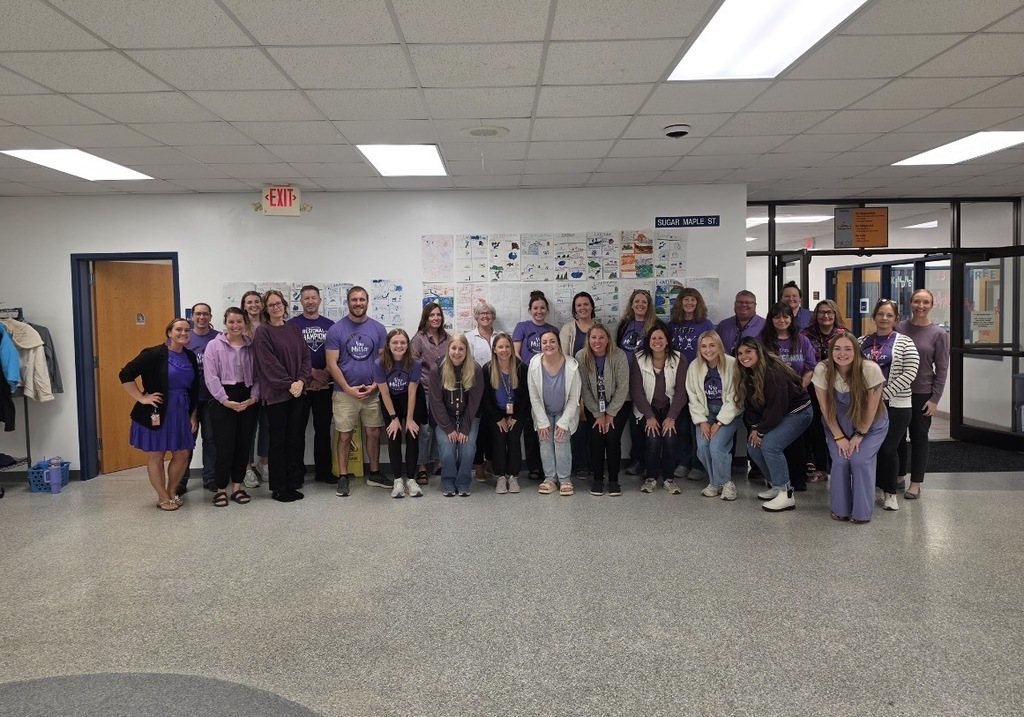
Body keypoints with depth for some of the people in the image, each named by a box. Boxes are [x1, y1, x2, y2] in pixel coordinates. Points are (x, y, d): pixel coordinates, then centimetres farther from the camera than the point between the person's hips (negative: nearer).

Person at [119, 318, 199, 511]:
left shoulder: (190, 357, 6)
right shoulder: (154, 354, -13)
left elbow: (194, 389, 13)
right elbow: (125, 375, -16)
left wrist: (193, 415, 12)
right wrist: (141, 398, -15)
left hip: (181, 412, 6)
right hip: (156, 413, -6)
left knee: (182, 455, 8)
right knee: (155, 456, 5)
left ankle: (171, 492, 27)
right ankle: (163, 498, 17)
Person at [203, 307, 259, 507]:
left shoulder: (252, 346, 8)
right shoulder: (214, 345, -1)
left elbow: (257, 375, 7)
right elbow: (211, 377, -7)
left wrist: (254, 397, -8)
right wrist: (225, 400, -15)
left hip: (248, 400, 3)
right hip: (223, 400, -3)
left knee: (244, 444, 6)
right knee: (226, 445, -4)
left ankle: (237, 487, 18)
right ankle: (221, 489, 10)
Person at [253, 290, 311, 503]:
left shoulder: (294, 329, 12)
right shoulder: (262, 332, -4)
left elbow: (305, 357, 8)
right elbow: (269, 363, -12)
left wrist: (301, 381, -8)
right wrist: (288, 384, -16)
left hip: (297, 392, 5)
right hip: (275, 394, -5)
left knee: (296, 438, 7)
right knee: (278, 440, 1)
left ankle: (292, 483, 17)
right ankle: (278, 488, 9)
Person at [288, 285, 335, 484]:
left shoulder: (330, 325, 9)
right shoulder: (292, 324, 1)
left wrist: (324, 376, -8)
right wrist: (312, 372, -13)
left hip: (324, 385, 3)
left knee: (323, 428, 8)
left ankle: (323, 471, 17)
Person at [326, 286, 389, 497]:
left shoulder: (378, 328, 3)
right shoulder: (336, 329, -4)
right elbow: (332, 364, -7)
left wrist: (375, 385, -8)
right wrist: (348, 389, -13)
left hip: (372, 392, 3)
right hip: (344, 392, -2)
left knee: (374, 433, 9)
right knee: (345, 436, 4)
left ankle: (374, 474, 22)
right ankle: (343, 477, 14)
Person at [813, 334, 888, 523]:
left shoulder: (871, 370, -28)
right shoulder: (822, 370, -23)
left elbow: (872, 408, -17)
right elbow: (825, 408, -14)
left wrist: (859, 435, -13)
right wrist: (839, 437, -12)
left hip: (870, 425, -1)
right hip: (838, 425, 1)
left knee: (860, 460, -17)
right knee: (840, 461, -13)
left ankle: (862, 512, 1)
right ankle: (840, 509, 7)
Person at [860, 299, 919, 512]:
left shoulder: (904, 342, -1)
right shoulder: (862, 342, 8)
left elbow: (910, 373, -9)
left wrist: (883, 394, -14)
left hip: (895, 406, -3)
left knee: (888, 449, 2)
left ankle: (890, 492, 19)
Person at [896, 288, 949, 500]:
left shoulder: (939, 334, -5)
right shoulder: (899, 328, 0)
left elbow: (942, 369, -4)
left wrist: (935, 399, -8)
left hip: (923, 394, -2)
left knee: (919, 437, 7)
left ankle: (916, 483, 17)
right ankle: (899, 475, 29)